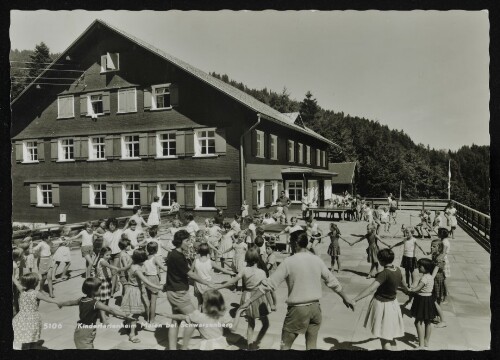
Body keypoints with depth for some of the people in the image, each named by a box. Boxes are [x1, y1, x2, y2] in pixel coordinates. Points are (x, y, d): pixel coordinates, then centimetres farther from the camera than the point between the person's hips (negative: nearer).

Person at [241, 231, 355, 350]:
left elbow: (269, 284, -13)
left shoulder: (289, 262, -12)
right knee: (312, 346, 17)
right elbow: (332, 282, 11)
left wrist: (249, 301, -7)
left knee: (285, 345, 10)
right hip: (315, 307, 4)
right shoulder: (317, 260, 1)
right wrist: (346, 298, 26)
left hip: (297, 309, -4)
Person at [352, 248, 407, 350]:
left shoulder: (385, 273, -26)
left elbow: (371, 289, -33)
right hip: (392, 303, 8)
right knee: (391, 337, 22)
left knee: (384, 338, 5)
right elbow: (402, 283, 19)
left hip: (381, 304, -8)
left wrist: (355, 299, -36)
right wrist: (407, 290, 43)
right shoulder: (398, 270, -2)